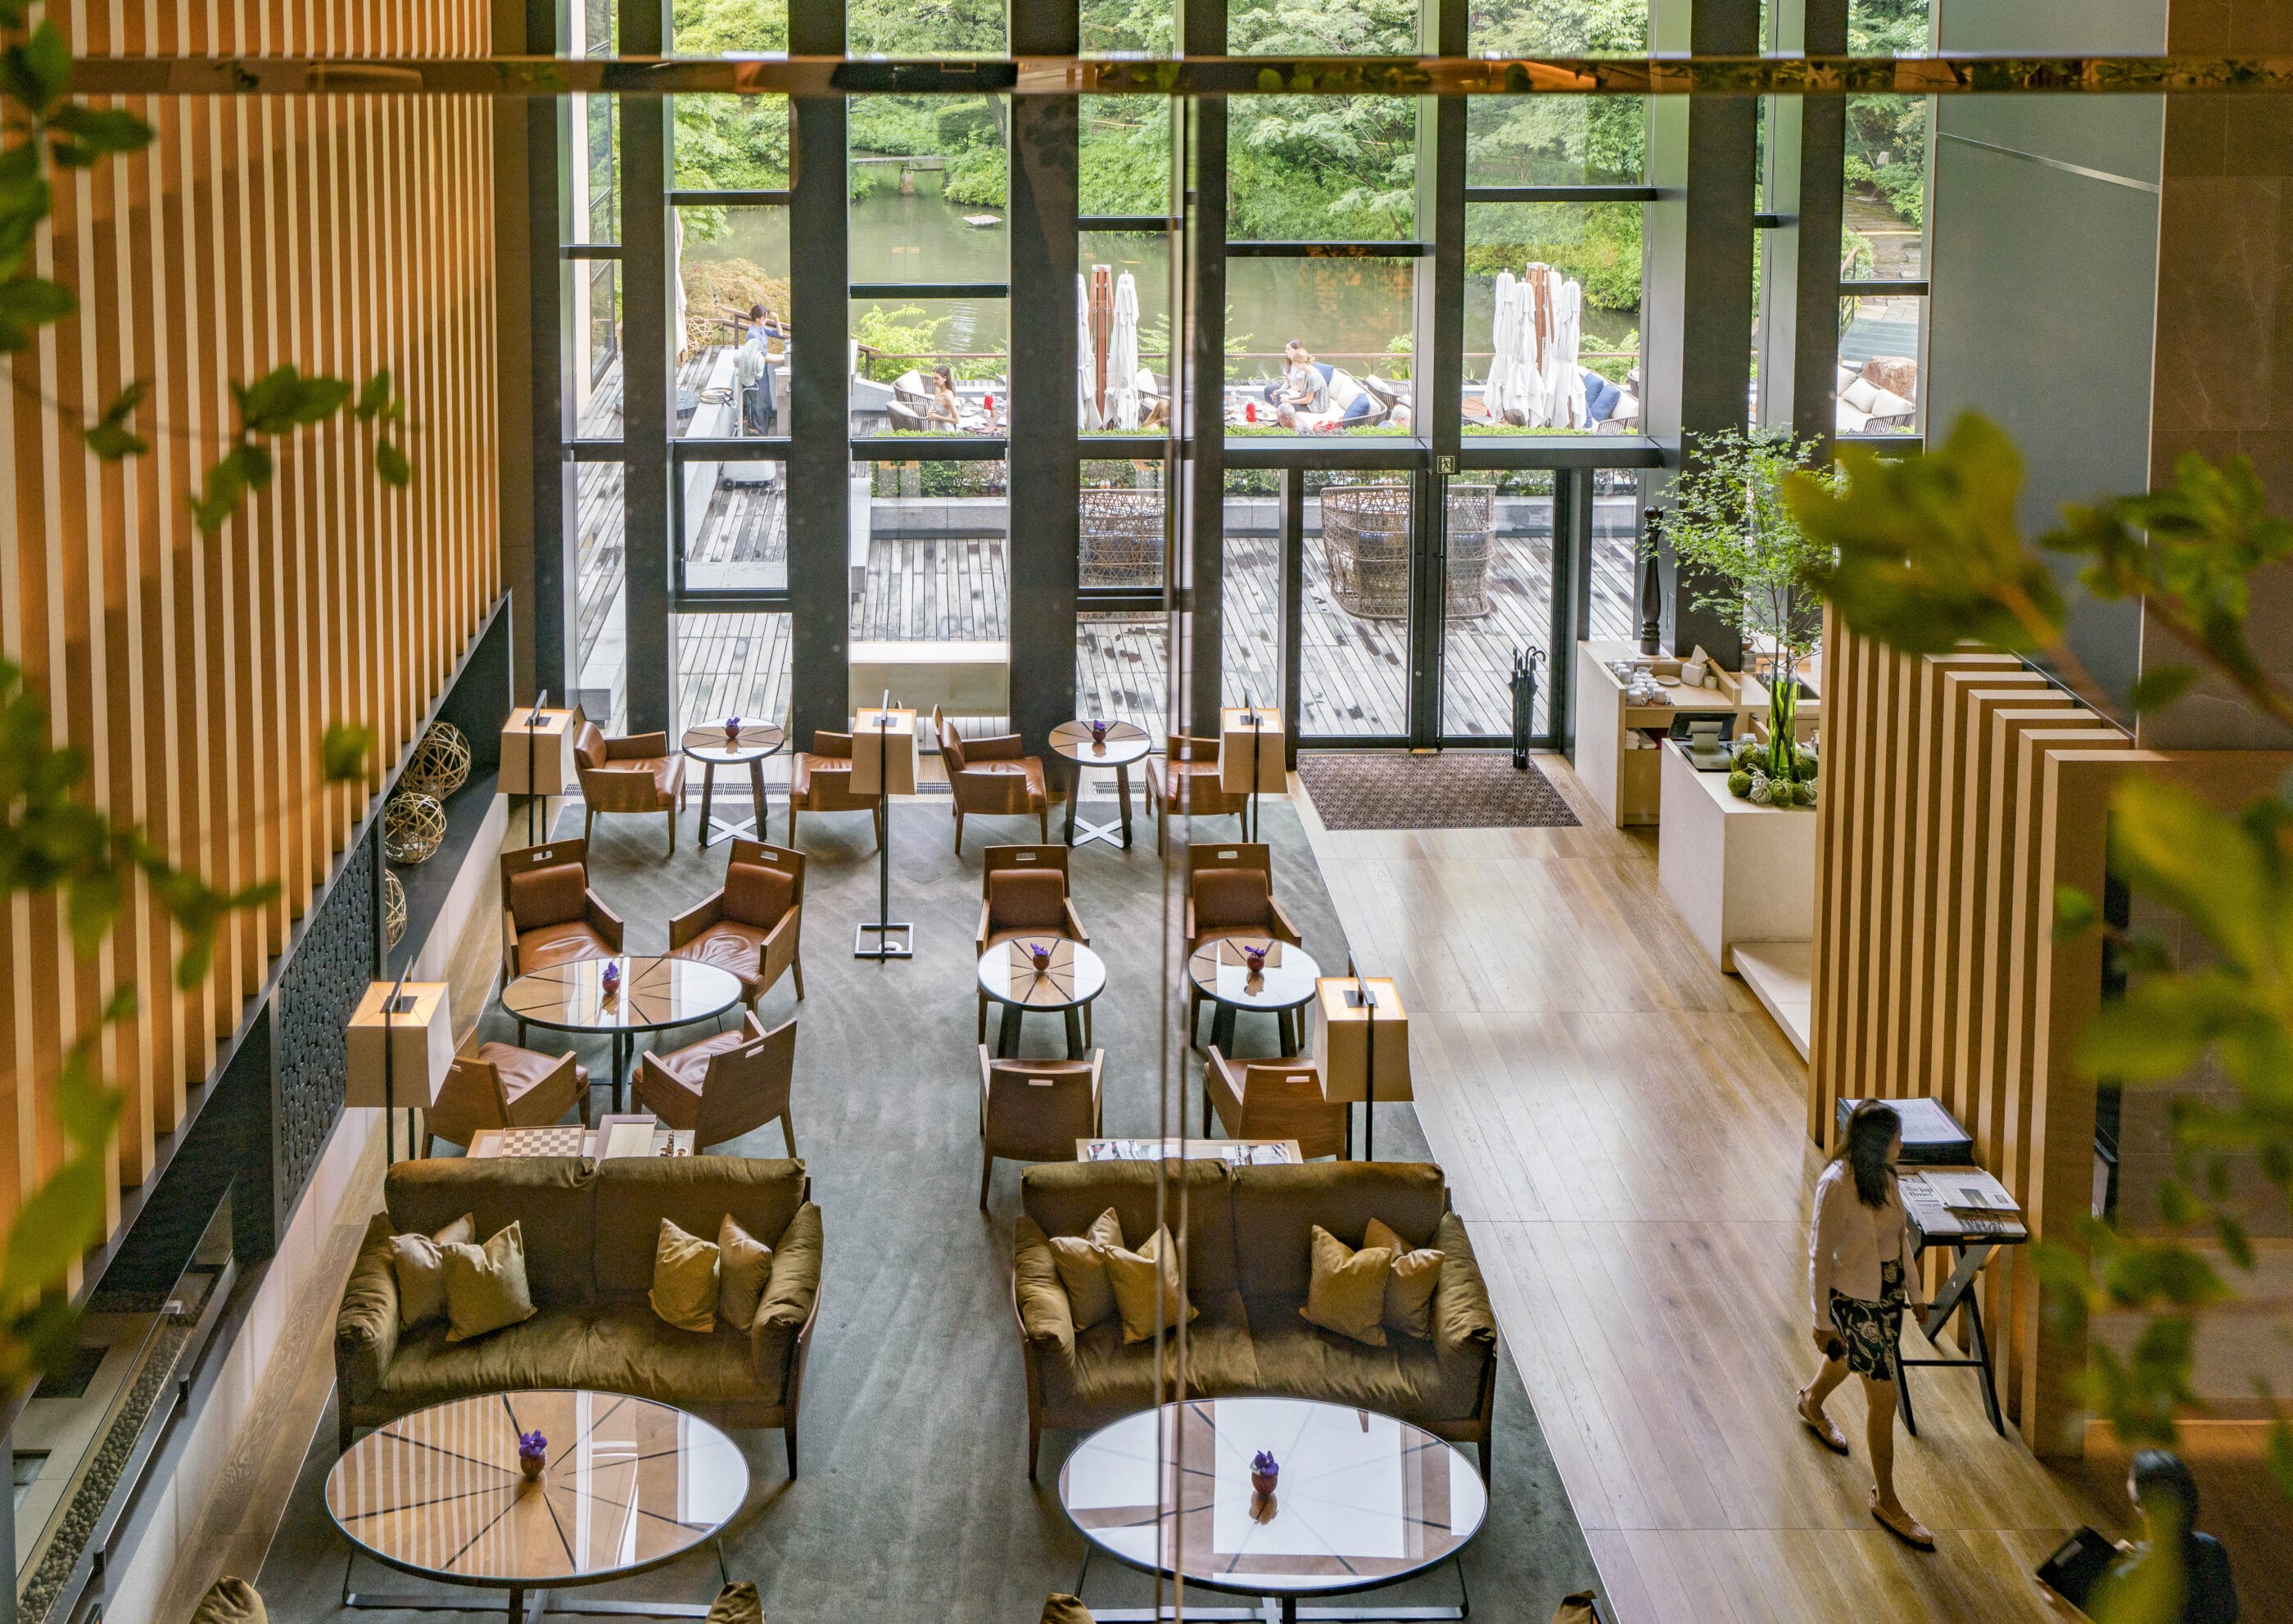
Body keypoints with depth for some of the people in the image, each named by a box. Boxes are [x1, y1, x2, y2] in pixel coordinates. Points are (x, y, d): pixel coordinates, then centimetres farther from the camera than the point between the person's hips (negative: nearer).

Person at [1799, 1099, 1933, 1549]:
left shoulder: (1883, 1175, -3)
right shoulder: (1836, 1185, -26)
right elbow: (1820, 1255, -19)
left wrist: (1914, 1290, 16)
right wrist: (1822, 1321, -15)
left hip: (1889, 1290, 8)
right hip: (1855, 1299, -8)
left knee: (1849, 1357, 33)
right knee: (1883, 1395, -4)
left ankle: (1812, 1402, 66)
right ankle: (1885, 1500, 7)